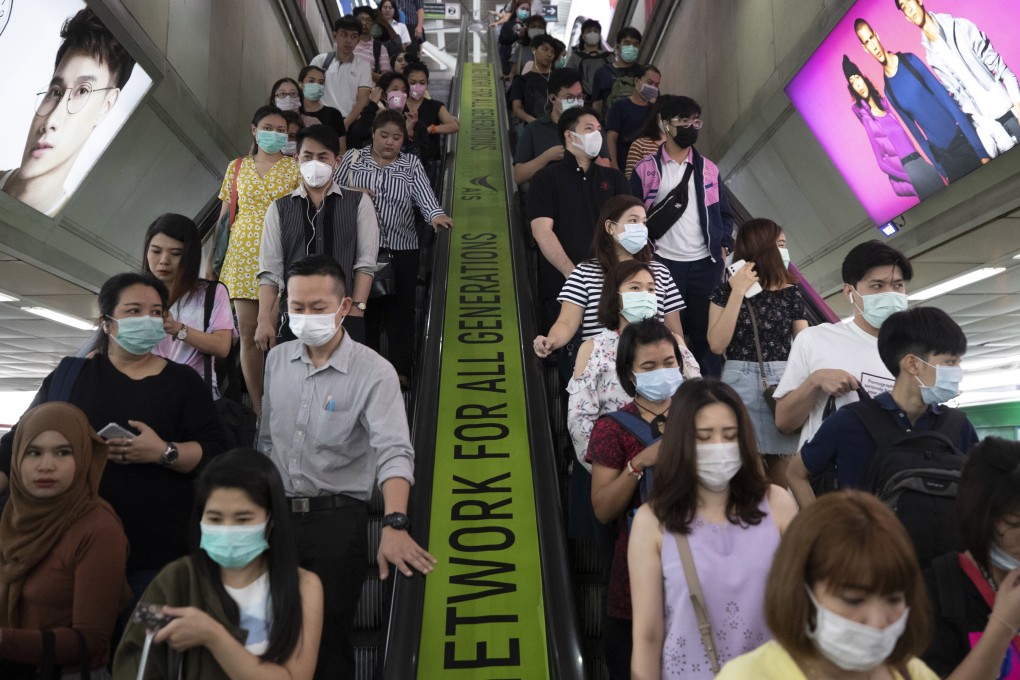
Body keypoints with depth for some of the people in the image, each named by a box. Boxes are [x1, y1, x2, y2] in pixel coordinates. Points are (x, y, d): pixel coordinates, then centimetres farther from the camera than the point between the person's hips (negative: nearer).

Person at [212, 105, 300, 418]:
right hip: (243, 254, 3)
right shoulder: (237, 167, 10)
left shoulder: (295, 168, 2)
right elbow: (224, 215, 12)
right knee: (247, 332, 3)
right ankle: (257, 407, 13)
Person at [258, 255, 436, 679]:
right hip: (277, 515, 5)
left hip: (336, 520, -5)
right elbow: (266, 439, 12)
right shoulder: (276, 360, 4)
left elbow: (394, 451, -24)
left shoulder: (374, 372, -13)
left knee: (329, 637, 6)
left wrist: (394, 525, -39)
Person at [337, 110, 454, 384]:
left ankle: (401, 371, 16)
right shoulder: (353, 158, 6)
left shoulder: (411, 165, 6)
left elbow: (424, 194, -10)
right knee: (363, 308, 8)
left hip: (402, 251, 0)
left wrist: (435, 214, -30)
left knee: (400, 310, 5)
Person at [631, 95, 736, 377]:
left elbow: (724, 213, 15)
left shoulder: (708, 169, 10)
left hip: (705, 263, 3)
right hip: (663, 263, -3)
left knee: (706, 330, 9)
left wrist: (723, 246, 2)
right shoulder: (645, 169, -1)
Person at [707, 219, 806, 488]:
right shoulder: (726, 290, 2)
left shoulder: (790, 293, 8)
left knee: (781, 470, 5)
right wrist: (738, 292, -10)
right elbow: (717, 345, -9)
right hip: (740, 385, -2)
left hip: (784, 384, 2)